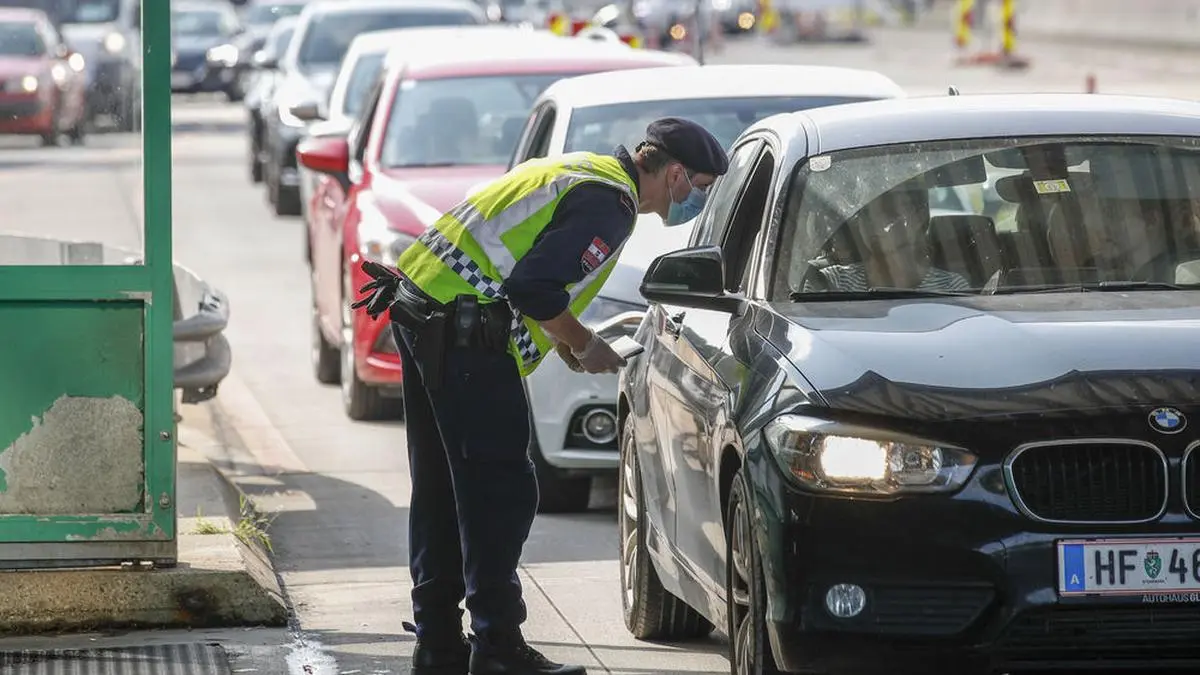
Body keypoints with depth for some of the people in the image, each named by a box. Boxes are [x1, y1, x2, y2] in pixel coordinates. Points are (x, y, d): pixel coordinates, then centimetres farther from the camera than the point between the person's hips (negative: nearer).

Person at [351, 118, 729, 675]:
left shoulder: (578, 171, 20)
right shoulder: (610, 204, -12)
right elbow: (532, 289, -20)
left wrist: (560, 337, 20)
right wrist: (583, 344, -5)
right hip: (465, 335, -10)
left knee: (442, 488, 14)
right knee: (500, 491, -6)